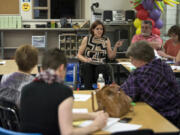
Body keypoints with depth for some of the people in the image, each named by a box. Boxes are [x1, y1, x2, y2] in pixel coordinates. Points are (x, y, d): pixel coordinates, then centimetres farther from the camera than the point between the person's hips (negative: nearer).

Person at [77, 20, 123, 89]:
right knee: (87, 65, -34)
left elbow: (111, 56, 7)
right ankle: (88, 91, -28)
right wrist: (85, 60, -11)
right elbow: (79, 55, 9)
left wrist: (115, 47, -8)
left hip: (102, 65, 0)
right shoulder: (86, 39, 9)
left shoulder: (106, 40, 13)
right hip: (88, 65, 0)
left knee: (101, 68, -34)